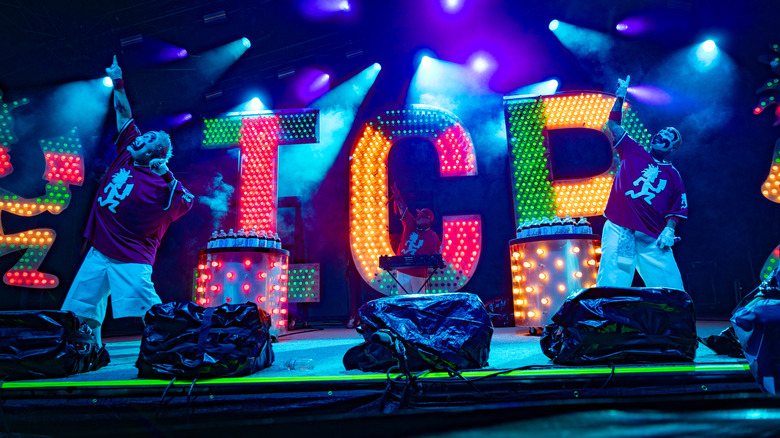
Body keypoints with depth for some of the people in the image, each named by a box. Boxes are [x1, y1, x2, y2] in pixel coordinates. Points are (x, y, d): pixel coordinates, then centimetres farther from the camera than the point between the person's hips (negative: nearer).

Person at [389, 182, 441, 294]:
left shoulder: (432, 236, -4)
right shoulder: (410, 225, 8)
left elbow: (433, 255, -4)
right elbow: (403, 209, 7)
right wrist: (397, 196, 4)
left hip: (418, 273, -4)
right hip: (402, 270, 4)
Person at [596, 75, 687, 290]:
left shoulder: (673, 175, 16)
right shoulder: (632, 152, 17)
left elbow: (676, 209, 8)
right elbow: (613, 124, 16)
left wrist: (669, 230, -8)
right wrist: (621, 96, 12)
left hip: (652, 239, 2)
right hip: (619, 230, -1)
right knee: (611, 288, -12)